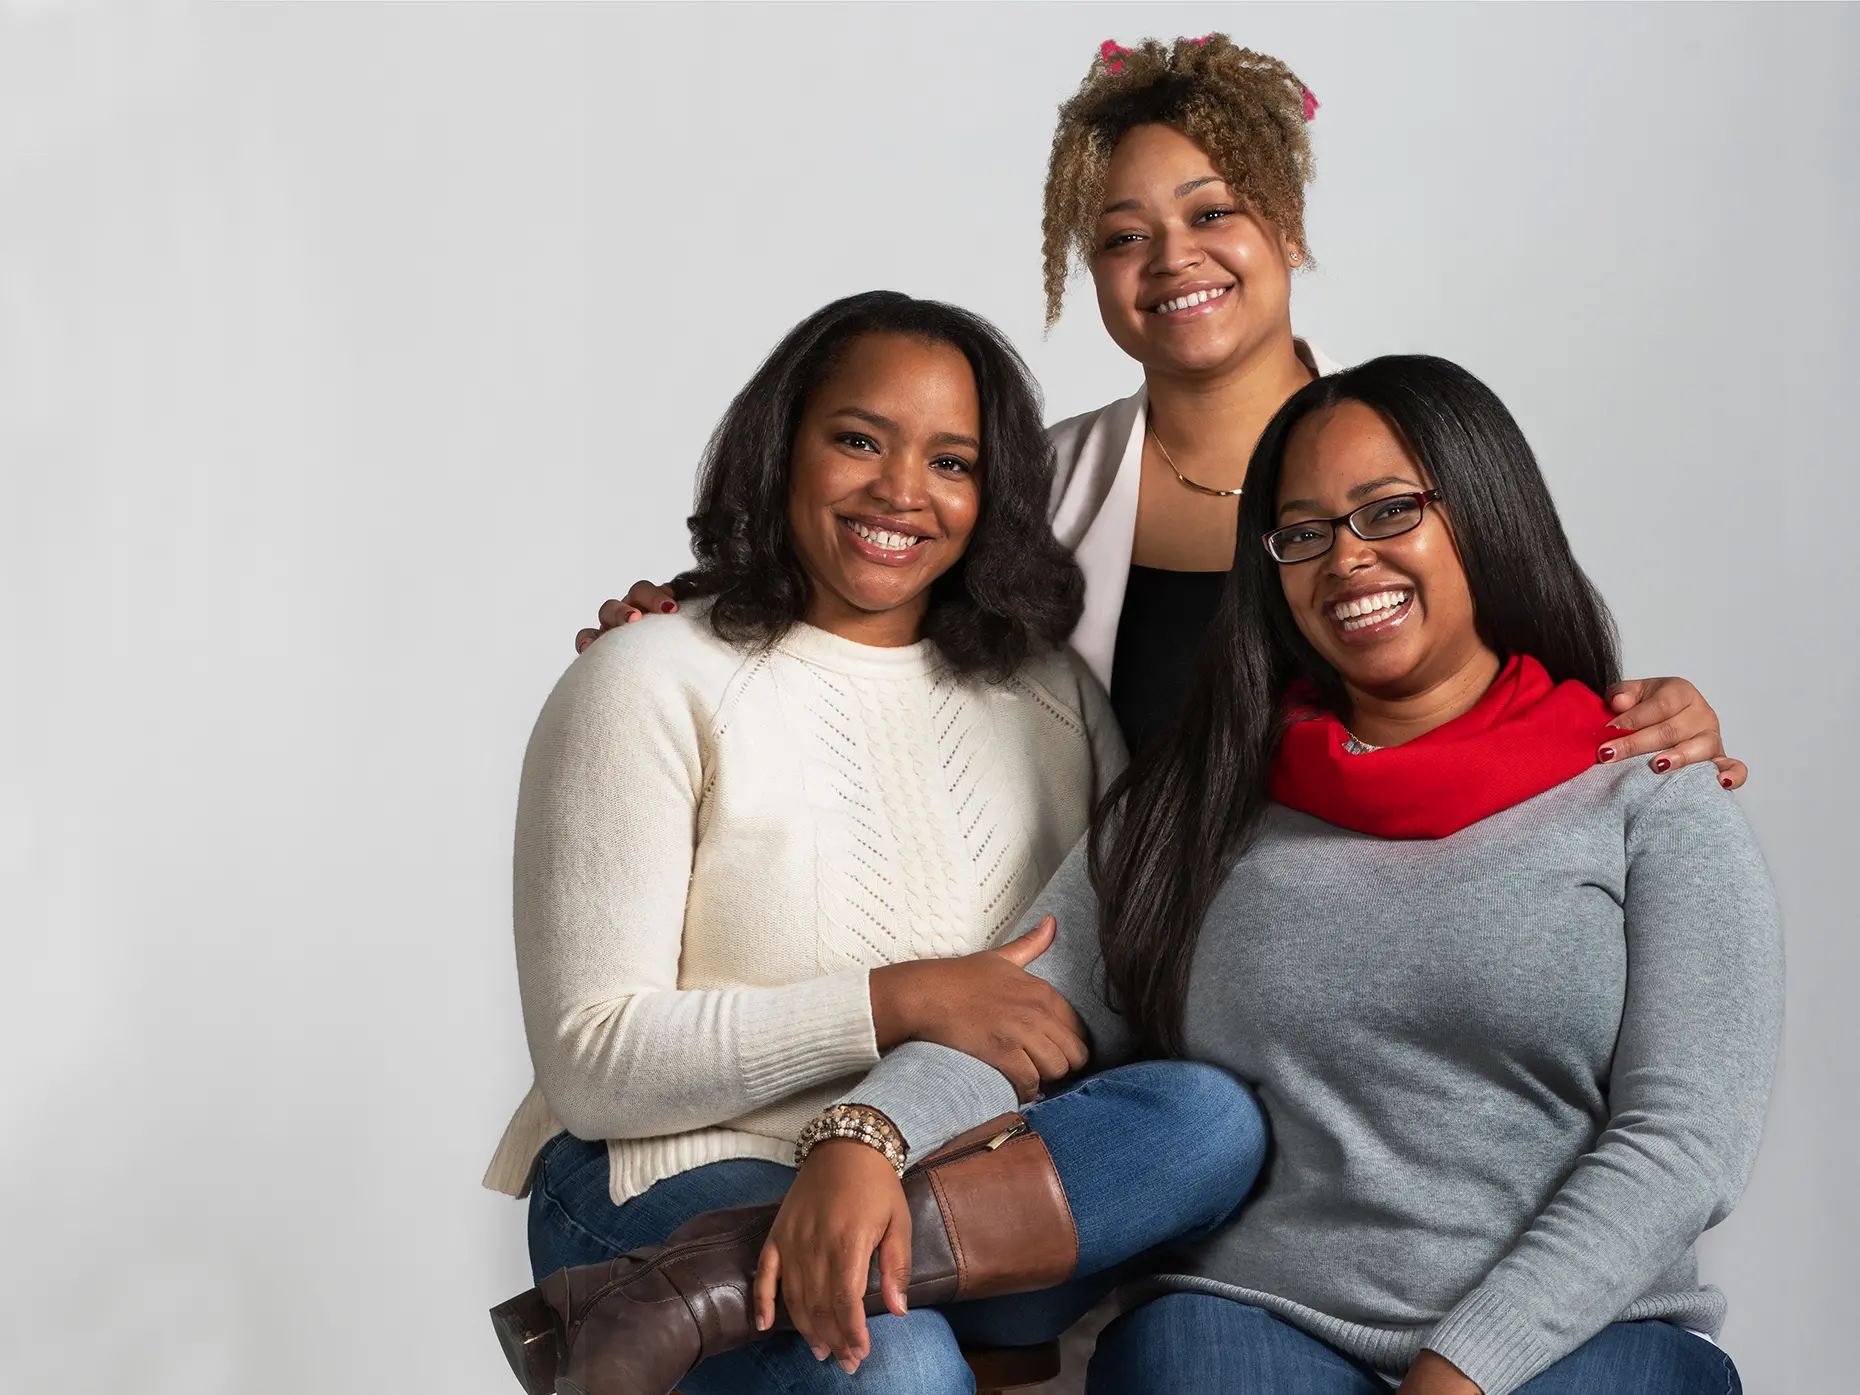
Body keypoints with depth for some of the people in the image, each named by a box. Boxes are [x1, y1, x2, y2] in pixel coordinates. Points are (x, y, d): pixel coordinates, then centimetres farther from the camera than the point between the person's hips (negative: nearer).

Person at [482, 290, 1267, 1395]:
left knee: (1212, 1115, -27)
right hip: (691, 1180, -6)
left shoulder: (1051, 693, 13)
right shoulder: (655, 686, -2)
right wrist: (899, 1005, -17)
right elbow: (591, 1066, -9)